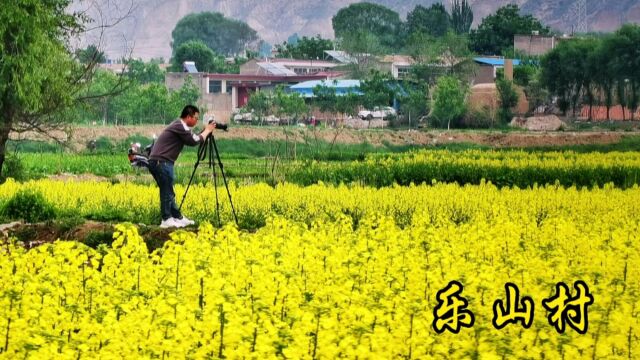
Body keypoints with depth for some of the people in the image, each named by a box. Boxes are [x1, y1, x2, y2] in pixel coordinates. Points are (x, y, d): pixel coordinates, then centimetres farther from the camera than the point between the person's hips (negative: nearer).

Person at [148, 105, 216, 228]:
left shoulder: (180, 126, 19)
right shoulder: (180, 126, -12)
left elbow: (192, 139, 22)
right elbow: (195, 141, -11)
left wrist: (204, 132, 12)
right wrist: (207, 131, 3)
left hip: (157, 162, 10)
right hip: (161, 162, -10)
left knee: (168, 192, 13)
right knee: (167, 191, -5)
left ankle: (178, 218, 19)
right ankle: (166, 220, -2)